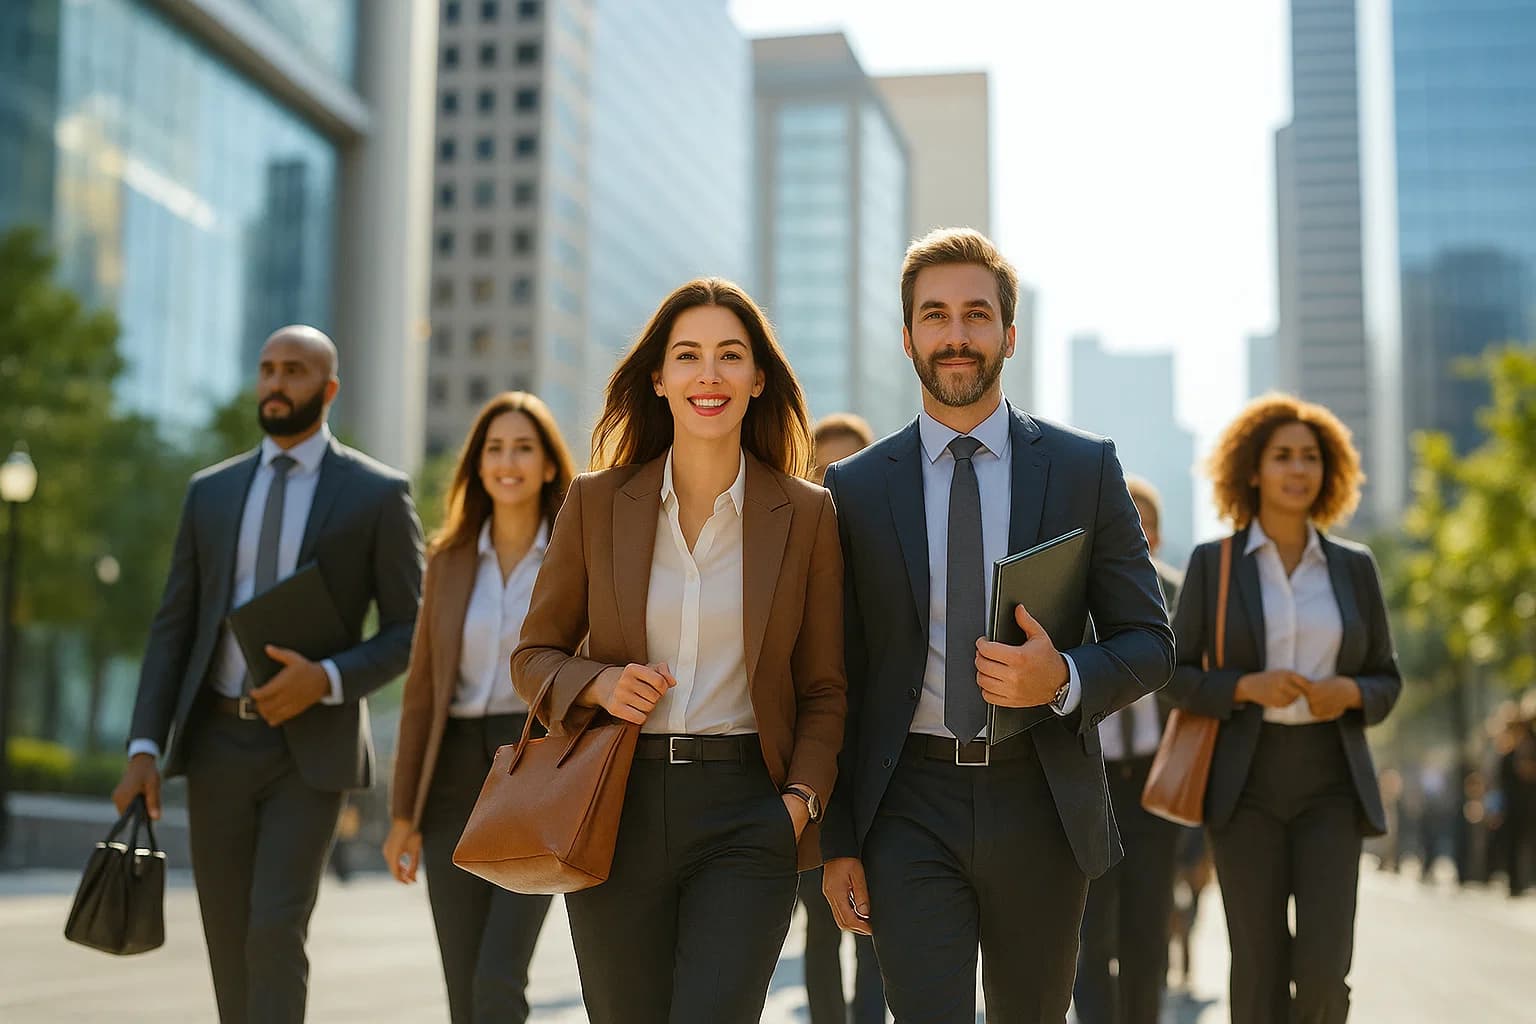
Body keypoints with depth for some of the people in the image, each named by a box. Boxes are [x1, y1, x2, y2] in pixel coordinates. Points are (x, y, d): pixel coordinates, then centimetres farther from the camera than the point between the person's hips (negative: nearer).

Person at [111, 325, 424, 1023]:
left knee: (275, 933, -15)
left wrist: (327, 680, -20)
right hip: (217, 741, 4)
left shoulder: (379, 493, -2)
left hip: (311, 747, -4)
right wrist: (143, 749, -3)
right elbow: (173, 628, 7)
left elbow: (413, 632, -3)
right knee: (228, 941, 8)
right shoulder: (211, 491, 9)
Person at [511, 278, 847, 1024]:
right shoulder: (596, 502, 4)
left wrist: (802, 799, -8)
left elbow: (823, 689, 7)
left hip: (746, 819, -1)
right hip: (617, 809, 2)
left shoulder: (807, 515, 2)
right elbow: (534, 655, 11)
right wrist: (598, 683, -9)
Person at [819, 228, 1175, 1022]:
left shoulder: (1085, 469, 2)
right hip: (910, 812, -1)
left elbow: (1150, 643, 4)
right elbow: (838, 675, 4)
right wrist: (837, 841, 1)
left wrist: (1064, 678, -18)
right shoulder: (856, 488, 3)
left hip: (1040, 805, 1)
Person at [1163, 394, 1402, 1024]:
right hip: (1246, 784, -1)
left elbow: (1385, 681, 11)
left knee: (1324, 967, -11)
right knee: (1260, 970, -2)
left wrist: (1349, 693, -13)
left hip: (1330, 785, 1)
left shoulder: (1354, 566, 7)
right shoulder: (1211, 563, 1)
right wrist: (1247, 687, -18)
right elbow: (1178, 677, 1)